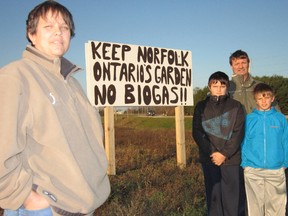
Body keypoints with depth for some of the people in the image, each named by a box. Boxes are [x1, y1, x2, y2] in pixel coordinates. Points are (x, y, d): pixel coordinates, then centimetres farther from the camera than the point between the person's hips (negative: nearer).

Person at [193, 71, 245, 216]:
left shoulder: (236, 106, 3)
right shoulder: (201, 106, 4)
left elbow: (238, 133, -4)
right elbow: (197, 133, -2)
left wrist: (224, 153, -13)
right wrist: (211, 152, -12)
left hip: (231, 159, 0)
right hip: (209, 158, 1)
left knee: (231, 194, 6)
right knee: (213, 194, 7)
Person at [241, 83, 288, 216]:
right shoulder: (249, 119, 0)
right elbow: (243, 142, 3)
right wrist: (244, 163, -2)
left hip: (276, 170, 0)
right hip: (252, 171, 0)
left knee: (276, 204, 8)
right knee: (255, 204, 11)